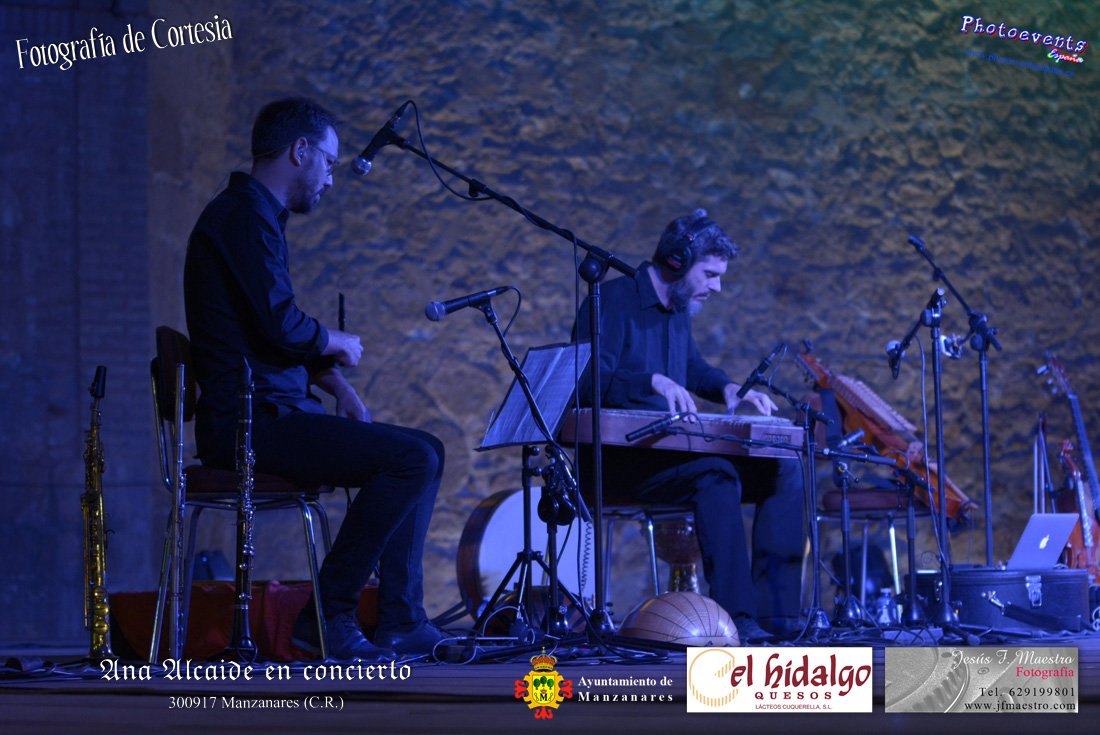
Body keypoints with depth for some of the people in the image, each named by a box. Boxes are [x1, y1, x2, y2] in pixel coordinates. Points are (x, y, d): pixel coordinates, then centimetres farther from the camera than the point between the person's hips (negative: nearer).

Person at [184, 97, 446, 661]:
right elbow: (281, 326, -23)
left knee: (424, 451, 12)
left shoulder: (254, 213, 21)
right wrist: (338, 343, -3)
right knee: (413, 459, -20)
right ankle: (327, 615, -12)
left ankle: (400, 621, 6)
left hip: (272, 412, 11)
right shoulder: (246, 213, -13)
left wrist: (334, 382, 10)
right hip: (250, 422, -11)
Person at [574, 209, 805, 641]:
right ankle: (736, 617, -36)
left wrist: (726, 387, 12)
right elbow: (589, 381, -22)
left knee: (784, 470, -5)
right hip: (619, 458, -9)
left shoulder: (678, 310, 17)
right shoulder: (614, 301, -10)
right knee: (716, 474, -35)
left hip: (672, 454, 9)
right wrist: (654, 381, -36)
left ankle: (777, 613, -13)